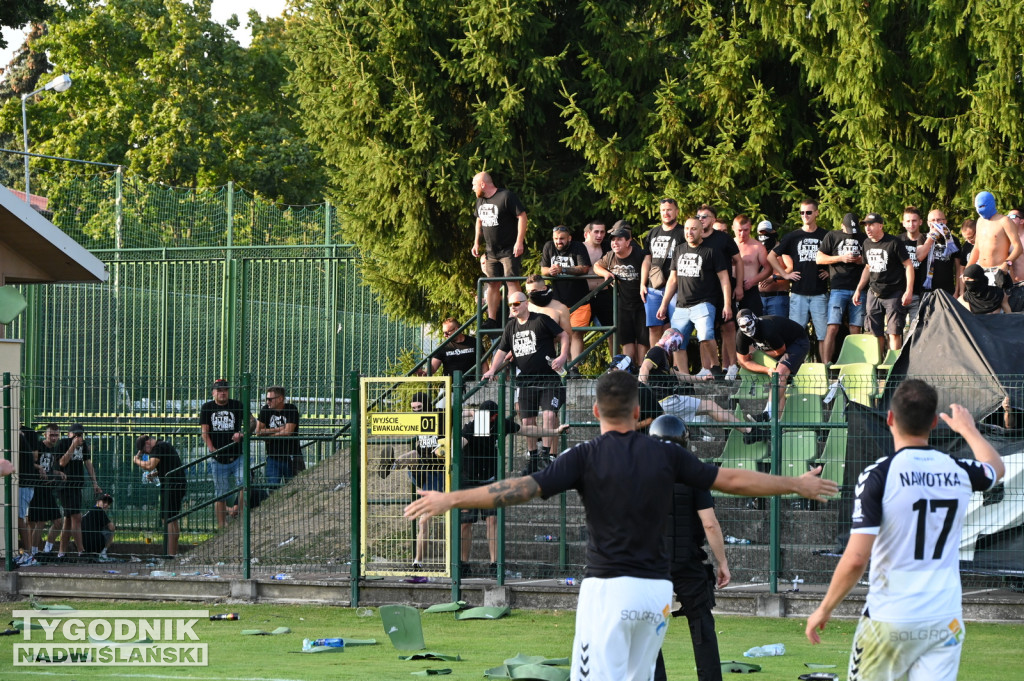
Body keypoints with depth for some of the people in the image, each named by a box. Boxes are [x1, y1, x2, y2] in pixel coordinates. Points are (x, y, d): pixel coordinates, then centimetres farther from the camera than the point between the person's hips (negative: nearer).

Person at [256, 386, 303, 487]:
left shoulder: (291, 409, -7)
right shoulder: (266, 410, 3)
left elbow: (287, 432, -15)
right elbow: (258, 432, -3)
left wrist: (268, 434, -4)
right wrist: (278, 429, -10)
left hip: (291, 458, -3)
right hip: (273, 458, 3)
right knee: (272, 488, -2)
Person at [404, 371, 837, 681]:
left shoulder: (587, 457, -5)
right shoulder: (665, 455, 5)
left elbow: (524, 488, -13)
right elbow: (733, 480, 10)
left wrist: (452, 500, -11)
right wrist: (797, 485, 23)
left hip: (608, 589, -4)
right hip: (657, 589, 4)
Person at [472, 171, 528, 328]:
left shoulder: (506, 196, -14)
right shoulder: (480, 200, 11)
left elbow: (522, 216, -15)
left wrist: (519, 242, -20)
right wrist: (476, 242, 19)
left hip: (510, 250, -8)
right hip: (491, 251, 8)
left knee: (511, 281, -14)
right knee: (492, 284, 6)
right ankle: (492, 320, 9)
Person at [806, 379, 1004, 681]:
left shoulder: (878, 475, -12)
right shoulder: (959, 472, 2)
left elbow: (856, 559, -17)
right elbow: (995, 467, 30)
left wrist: (824, 609, -3)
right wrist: (968, 429, 48)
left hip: (889, 621, -3)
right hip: (946, 620, 4)